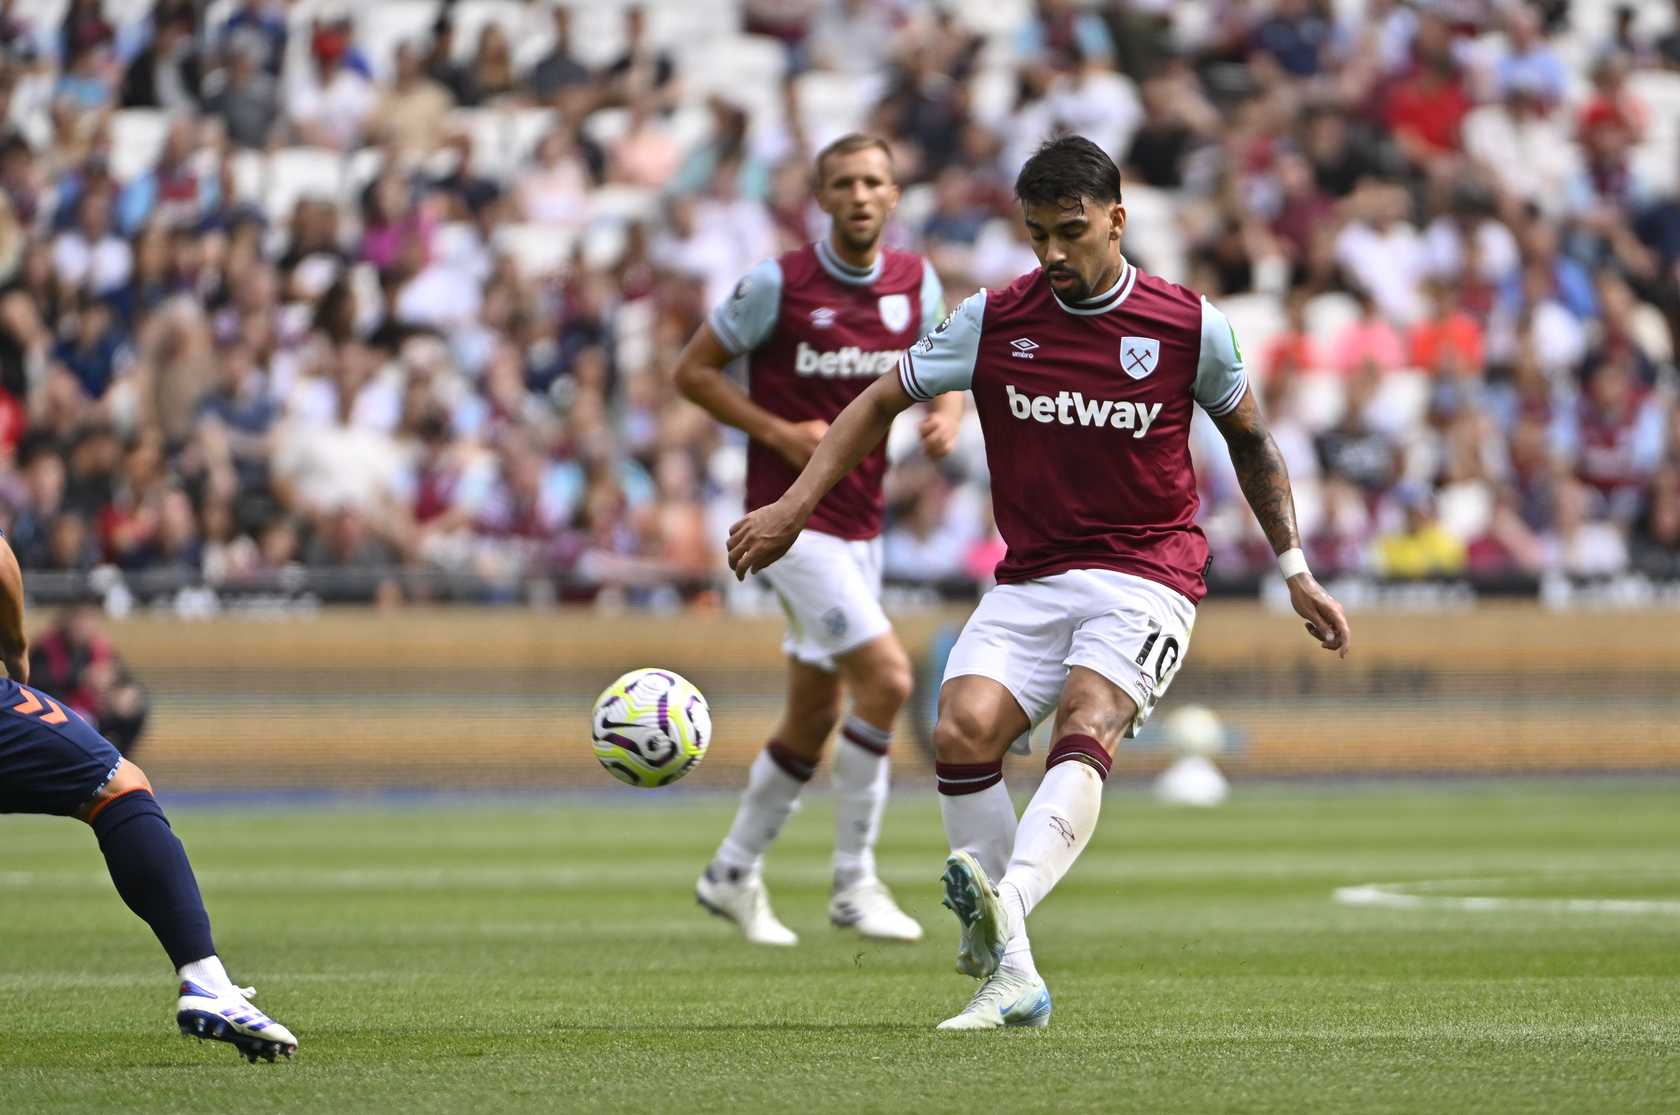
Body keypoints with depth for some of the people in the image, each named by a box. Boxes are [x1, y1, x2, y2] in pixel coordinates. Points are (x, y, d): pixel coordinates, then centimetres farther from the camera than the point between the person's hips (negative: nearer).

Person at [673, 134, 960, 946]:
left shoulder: (915, 282, 4)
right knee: (886, 678, -18)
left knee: (813, 718, 12)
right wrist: (778, 432, -15)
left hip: (860, 526, 7)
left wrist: (946, 417, -5)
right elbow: (693, 369, -4)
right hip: (793, 517, -7)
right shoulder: (779, 283, -11)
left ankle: (734, 873, 30)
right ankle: (853, 881, -9)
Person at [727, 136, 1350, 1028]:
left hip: (1146, 577, -3)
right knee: (962, 732, -22)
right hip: (1029, 580, 3)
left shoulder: (1191, 327, -1)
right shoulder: (993, 321, 2)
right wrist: (793, 506, 2)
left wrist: (1295, 570, 17)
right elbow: (882, 401, 12)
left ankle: (1005, 903, -56)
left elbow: (1248, 439, 15)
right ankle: (1013, 976, -17)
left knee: (1085, 728, -31)